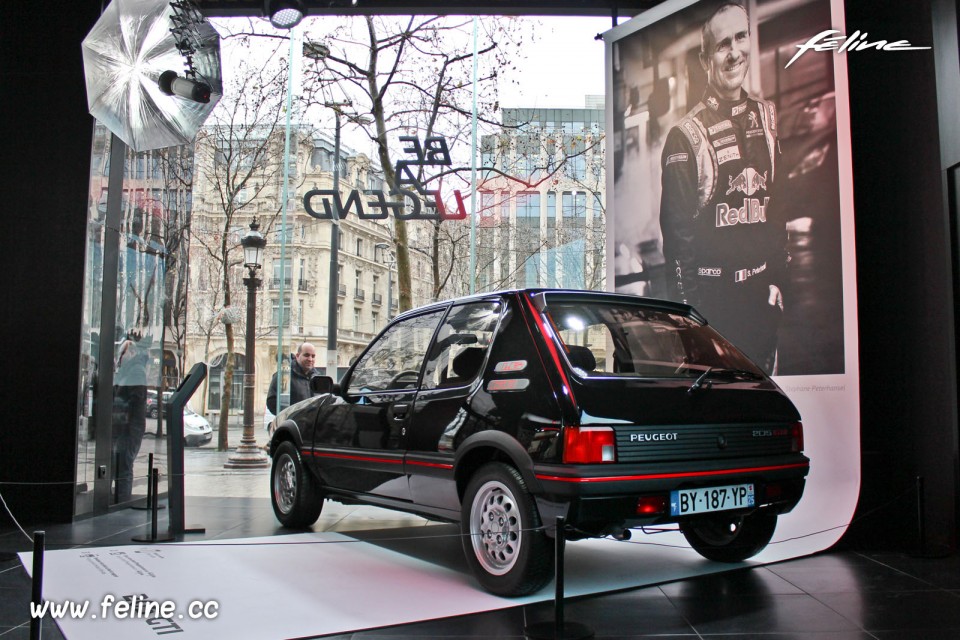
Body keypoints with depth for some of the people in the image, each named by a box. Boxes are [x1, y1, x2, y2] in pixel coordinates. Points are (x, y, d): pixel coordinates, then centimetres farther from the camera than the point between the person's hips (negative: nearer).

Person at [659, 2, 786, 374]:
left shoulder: (768, 118, 9)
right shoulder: (685, 135, -8)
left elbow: (779, 206, 14)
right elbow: (678, 234, -8)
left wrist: (777, 280, 9)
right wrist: (689, 312, -10)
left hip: (762, 292, 5)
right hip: (712, 297, -5)